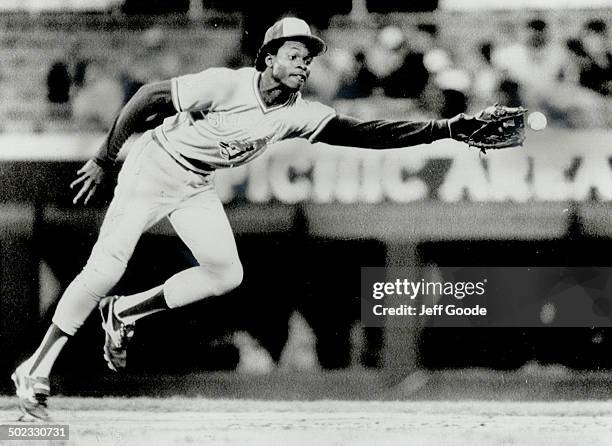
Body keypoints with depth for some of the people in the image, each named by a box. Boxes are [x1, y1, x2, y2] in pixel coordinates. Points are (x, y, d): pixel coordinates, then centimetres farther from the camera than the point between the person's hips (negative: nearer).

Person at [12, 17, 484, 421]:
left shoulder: (298, 114, -10)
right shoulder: (227, 84, -27)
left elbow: (365, 132, -14)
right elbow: (149, 96, -20)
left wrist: (444, 129, -23)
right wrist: (104, 159, -16)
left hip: (196, 187, 6)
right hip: (153, 168, -6)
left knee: (226, 274, -8)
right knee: (106, 269, -13)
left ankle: (122, 314, 10)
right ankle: (35, 372, -5)